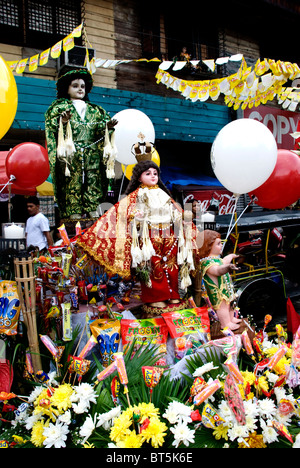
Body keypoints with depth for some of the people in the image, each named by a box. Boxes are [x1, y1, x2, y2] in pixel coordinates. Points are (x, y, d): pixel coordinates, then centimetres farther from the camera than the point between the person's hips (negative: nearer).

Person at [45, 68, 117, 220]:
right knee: (73, 181, -9)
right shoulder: (60, 106, 11)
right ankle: (73, 211, -6)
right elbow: (51, 126, -2)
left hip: (92, 153, 4)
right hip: (71, 153, -4)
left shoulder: (93, 110, 22)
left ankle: (93, 209, 2)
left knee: (93, 180, -1)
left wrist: (107, 126, -3)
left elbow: (99, 130, 18)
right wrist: (62, 122, -20)